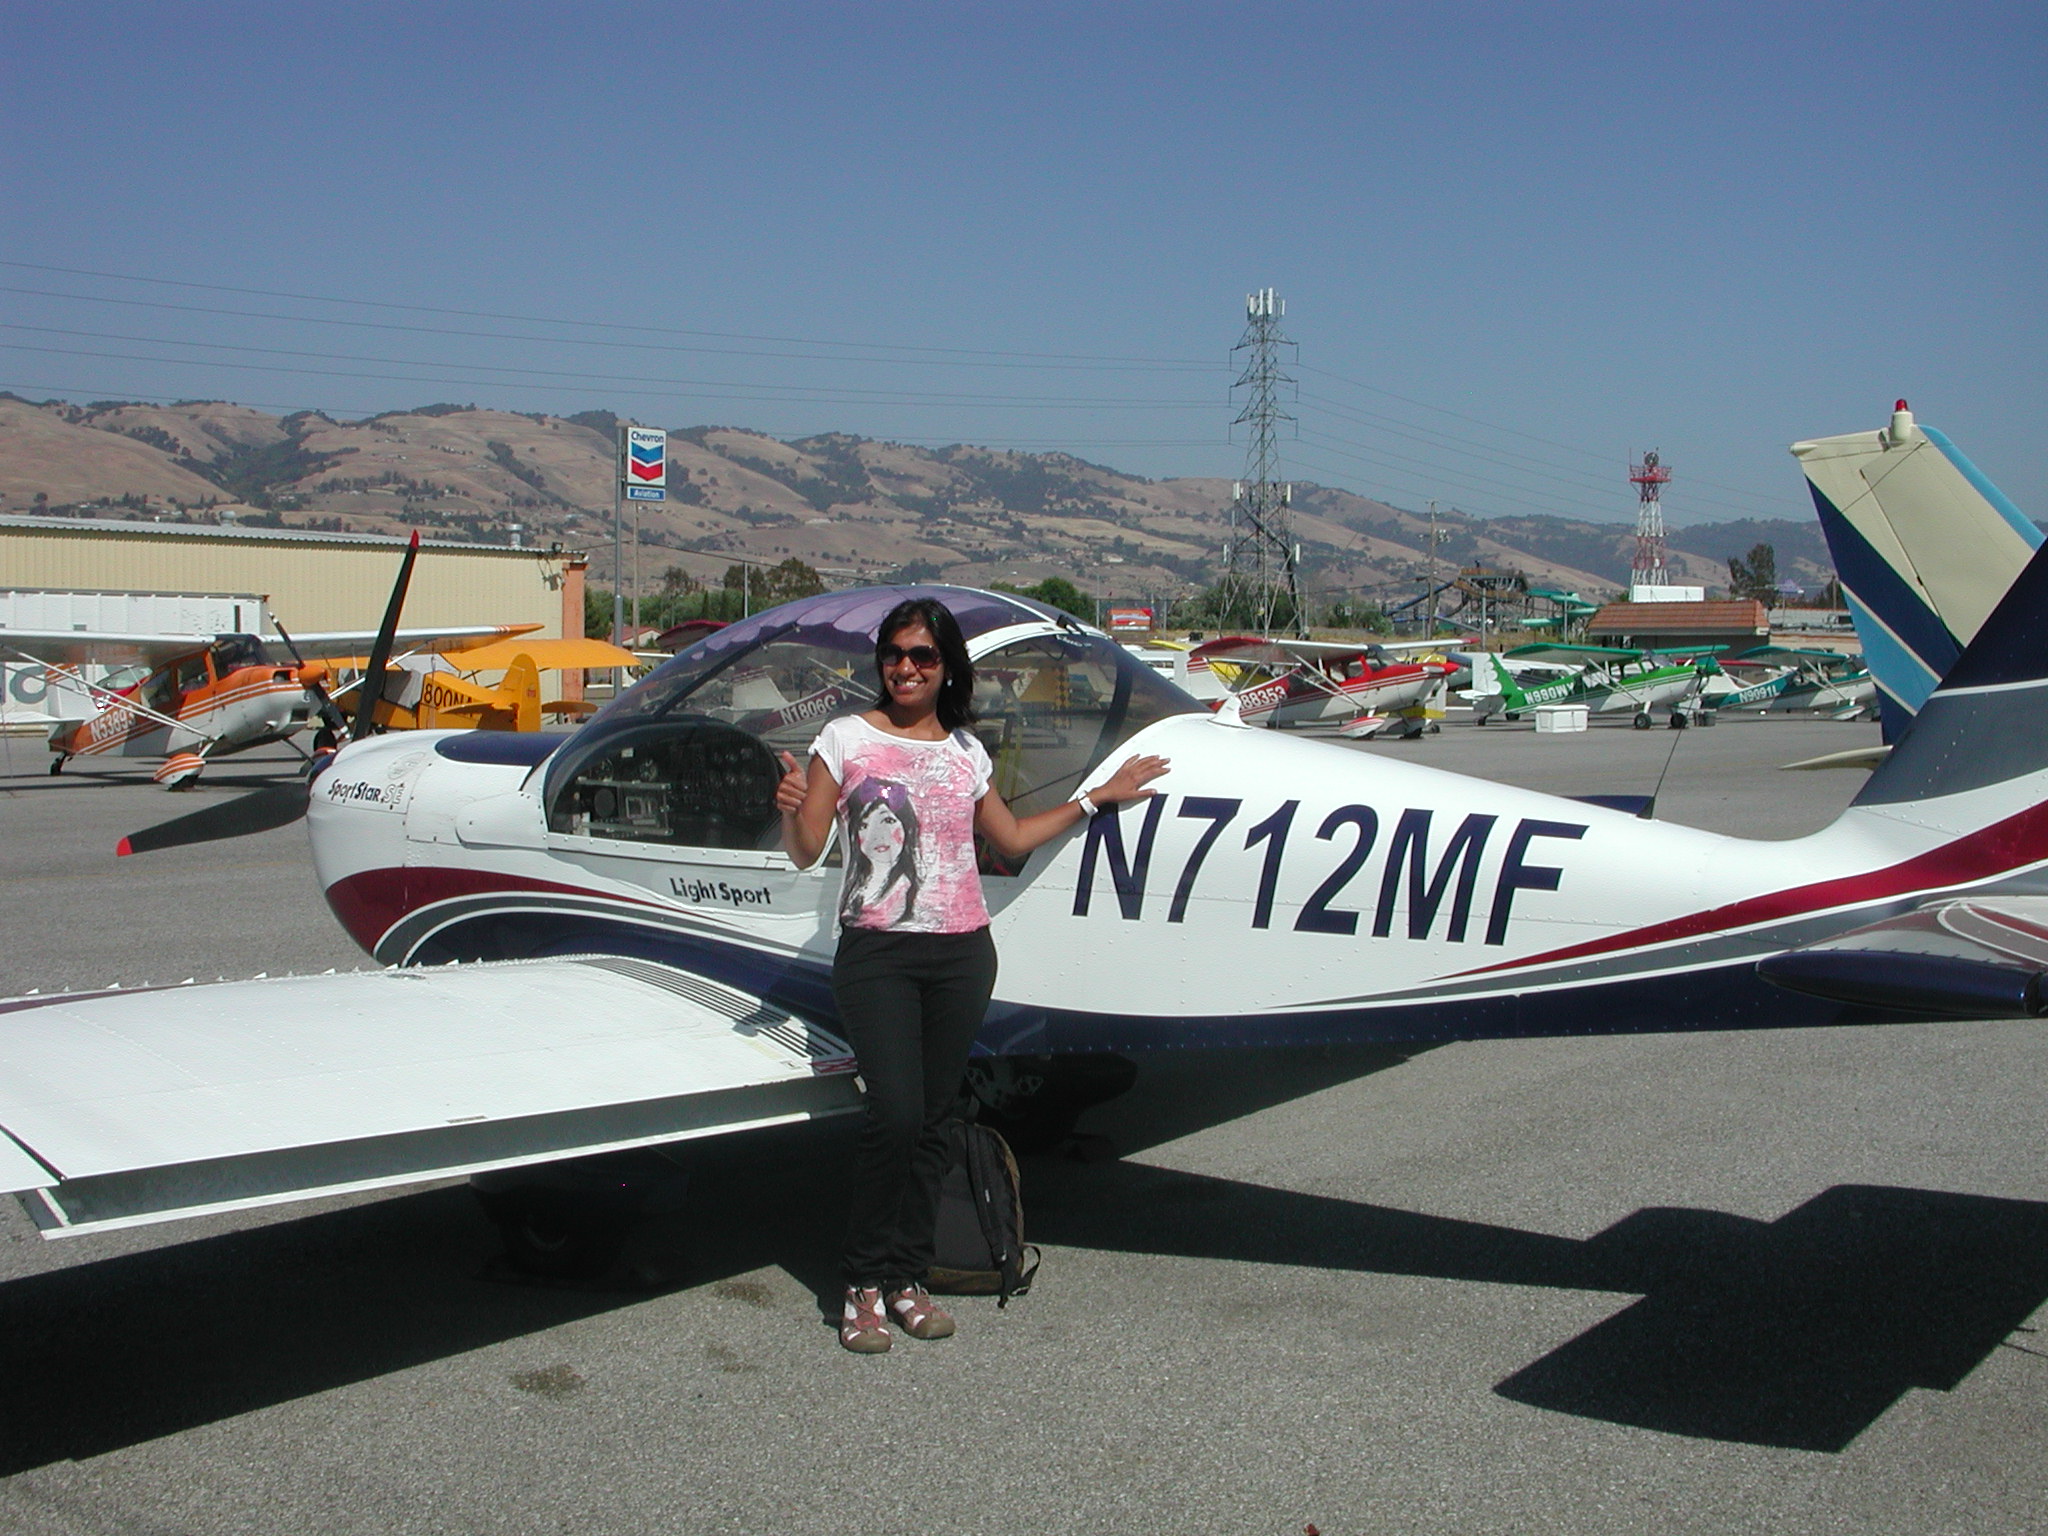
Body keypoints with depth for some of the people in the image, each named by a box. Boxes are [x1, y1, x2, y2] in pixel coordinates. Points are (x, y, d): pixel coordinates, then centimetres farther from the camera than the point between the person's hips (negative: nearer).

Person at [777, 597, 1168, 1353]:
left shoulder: (966, 751, 12)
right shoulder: (847, 739, 2)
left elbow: (1012, 837, 24)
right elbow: (806, 851, 1)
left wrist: (1098, 797, 26)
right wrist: (792, 809, -20)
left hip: (961, 952, 4)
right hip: (876, 951, -4)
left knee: (933, 1119, 4)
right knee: (895, 1113, -15)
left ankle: (906, 1277, 15)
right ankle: (863, 1283, 1)